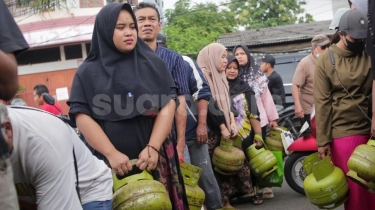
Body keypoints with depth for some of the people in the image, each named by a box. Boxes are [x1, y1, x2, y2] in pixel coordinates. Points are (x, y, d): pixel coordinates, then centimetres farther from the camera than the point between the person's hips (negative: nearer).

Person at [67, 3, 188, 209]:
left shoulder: (153, 63, 6)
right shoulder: (87, 72, 3)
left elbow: (168, 103, -2)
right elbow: (81, 116, -5)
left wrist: (152, 147, -14)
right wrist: (111, 153, -15)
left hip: (154, 157, 1)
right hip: (110, 162, -1)